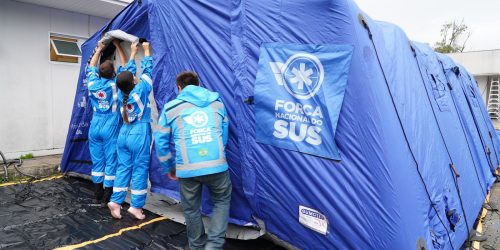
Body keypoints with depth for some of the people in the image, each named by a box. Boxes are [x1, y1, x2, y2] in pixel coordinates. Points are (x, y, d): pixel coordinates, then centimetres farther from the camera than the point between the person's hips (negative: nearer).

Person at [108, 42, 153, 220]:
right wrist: (146, 50, 7)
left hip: (124, 133, 6)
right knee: (140, 169, 0)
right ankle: (136, 206, 5)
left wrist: (133, 52, 23)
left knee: (123, 167, 13)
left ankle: (115, 201, 12)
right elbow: (147, 71, -5)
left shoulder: (123, 93, 3)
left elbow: (127, 72, 15)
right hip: (139, 134, -6)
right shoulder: (139, 91, -13)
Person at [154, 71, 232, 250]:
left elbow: (161, 141, 11)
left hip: (187, 169, 0)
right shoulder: (217, 102, 13)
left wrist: (169, 167, 23)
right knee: (222, 202, 22)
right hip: (217, 165, 1)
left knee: (191, 209, 20)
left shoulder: (170, 107, 10)